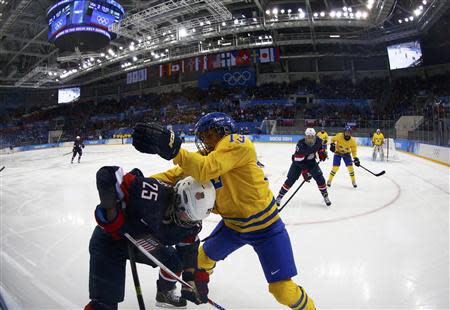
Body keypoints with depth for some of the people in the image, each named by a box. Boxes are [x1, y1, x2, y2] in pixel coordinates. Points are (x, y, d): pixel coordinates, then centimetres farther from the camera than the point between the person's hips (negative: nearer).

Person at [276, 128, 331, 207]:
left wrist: (322, 152, -3)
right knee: (290, 180, -9)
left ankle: (325, 196, 15)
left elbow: (321, 144, 10)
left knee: (320, 178, -5)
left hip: (311, 161, 4)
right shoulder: (300, 145, -35)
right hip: (298, 162, -4)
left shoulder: (318, 141, -19)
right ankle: (279, 196, 3)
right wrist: (305, 172, -39)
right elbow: (299, 162, -35)